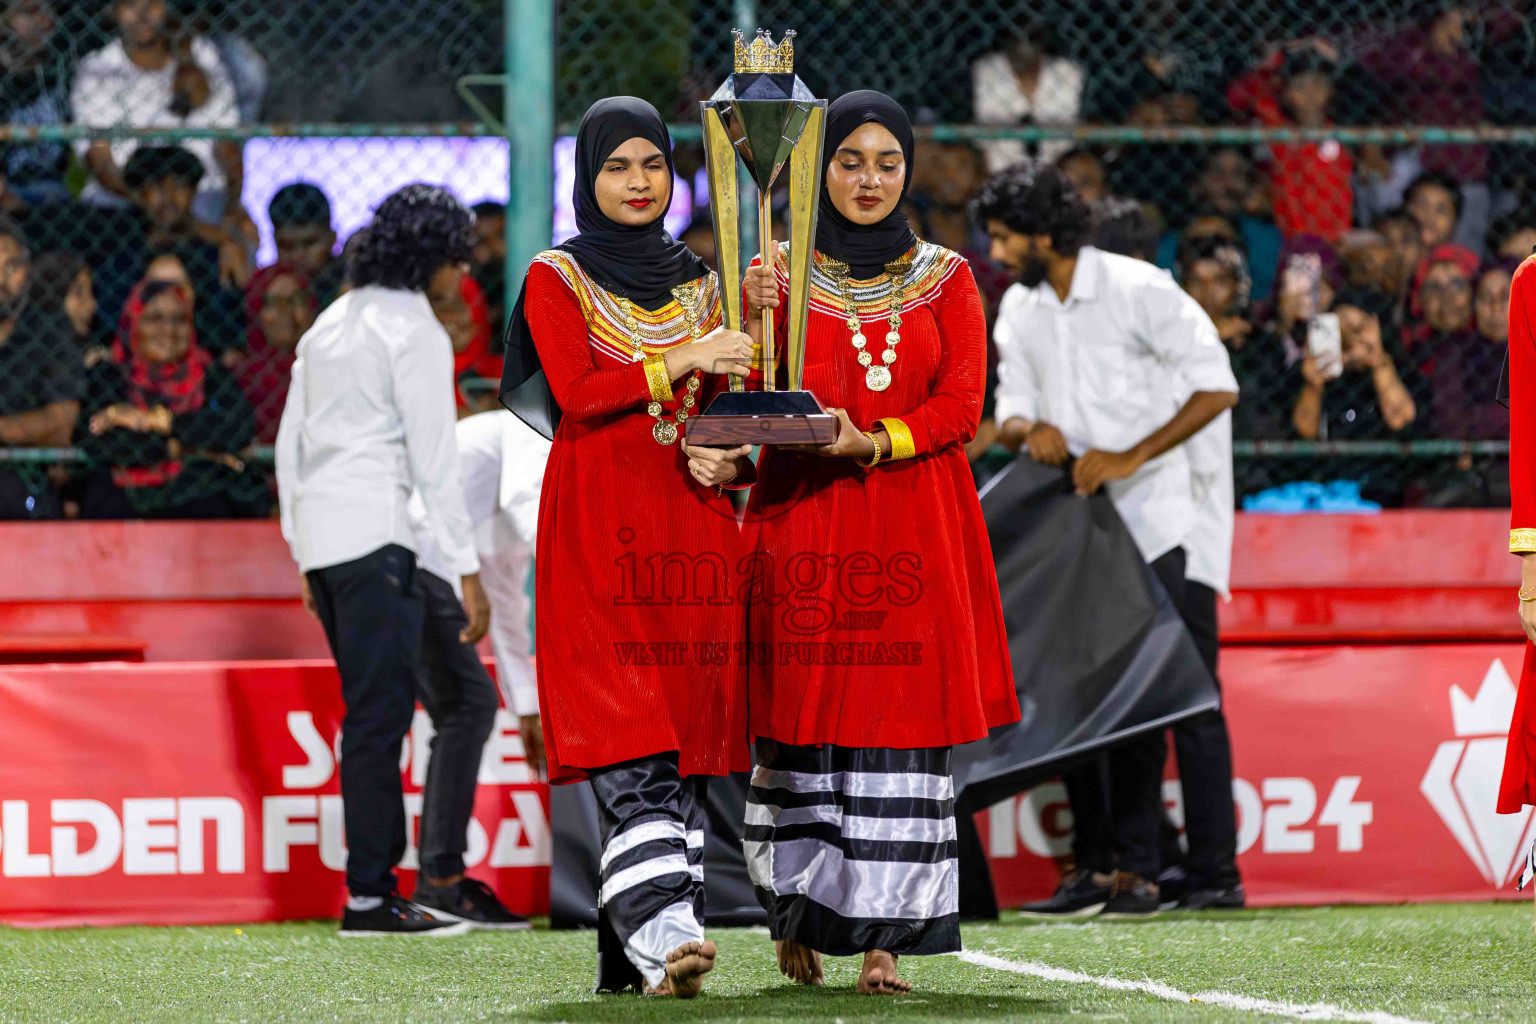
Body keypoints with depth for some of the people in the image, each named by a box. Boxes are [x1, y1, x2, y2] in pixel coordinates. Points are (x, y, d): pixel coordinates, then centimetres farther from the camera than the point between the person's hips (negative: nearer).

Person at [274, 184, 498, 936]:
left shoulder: (331, 322, 18)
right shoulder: (414, 330, -6)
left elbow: (289, 443, 19)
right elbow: (434, 460, -10)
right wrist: (468, 572, -9)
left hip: (320, 536, 8)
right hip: (375, 534, -8)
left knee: (373, 710, 13)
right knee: (379, 715, -7)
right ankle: (370, 895, -7)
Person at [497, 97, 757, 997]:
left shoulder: (700, 283, 17)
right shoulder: (556, 279, 4)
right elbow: (576, 393, -11)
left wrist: (732, 457, -7)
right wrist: (680, 361, -19)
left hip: (692, 522, 5)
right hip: (599, 528, -5)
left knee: (688, 743, 0)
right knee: (631, 749, -16)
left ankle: (641, 955, 4)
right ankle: (664, 938, -27)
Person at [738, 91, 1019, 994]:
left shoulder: (944, 278, 11)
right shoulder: (783, 273, 8)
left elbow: (961, 405, 0)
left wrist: (871, 443, -15)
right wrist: (753, 324, -18)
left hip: (916, 515, 1)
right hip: (805, 518, 0)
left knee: (902, 720, -6)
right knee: (807, 710, -3)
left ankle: (884, 938, -6)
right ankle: (800, 917, 13)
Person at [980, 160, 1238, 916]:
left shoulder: (1139, 289, -10)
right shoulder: (1018, 311, 9)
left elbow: (1217, 386, -12)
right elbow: (1010, 412, 12)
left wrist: (1128, 458, -17)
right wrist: (1028, 430, -14)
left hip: (1146, 520, -6)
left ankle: (1137, 867, -7)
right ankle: (1096, 859, 9)